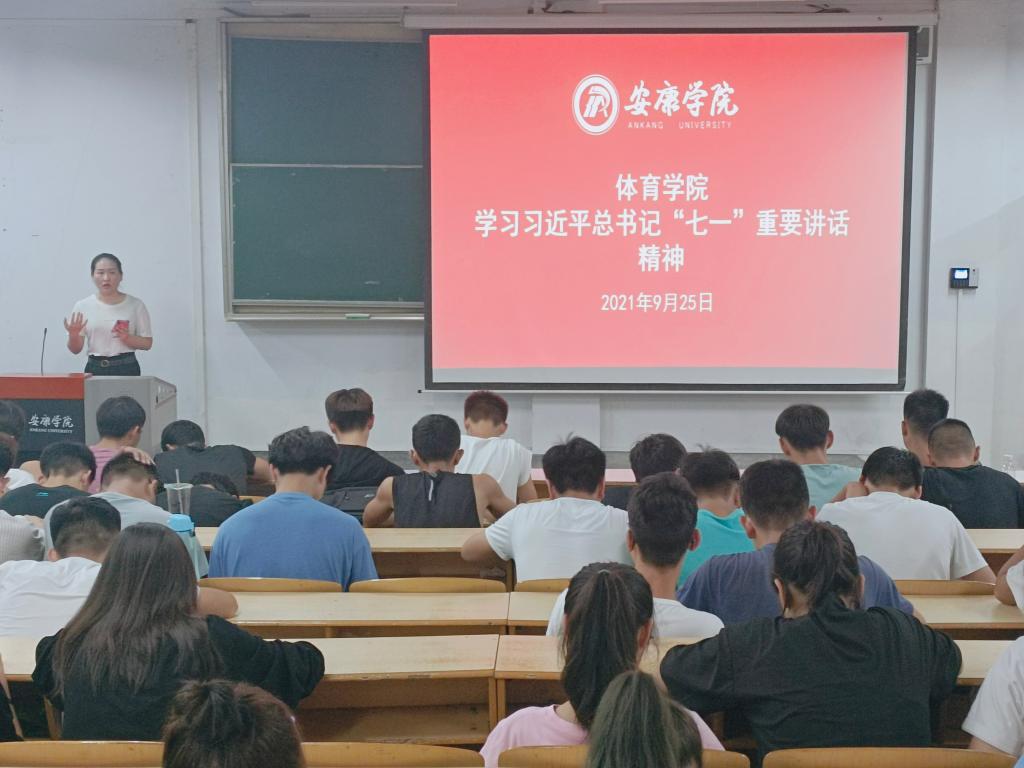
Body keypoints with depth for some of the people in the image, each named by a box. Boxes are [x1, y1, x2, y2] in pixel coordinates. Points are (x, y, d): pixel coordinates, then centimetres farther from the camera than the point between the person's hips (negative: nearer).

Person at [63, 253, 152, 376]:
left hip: (126, 368, -1)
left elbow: (147, 343, 2)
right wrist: (73, 335, -17)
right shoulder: (82, 306, 3)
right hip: (95, 369, 1)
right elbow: (75, 349, 3)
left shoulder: (135, 305, 1)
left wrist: (127, 338, -15)